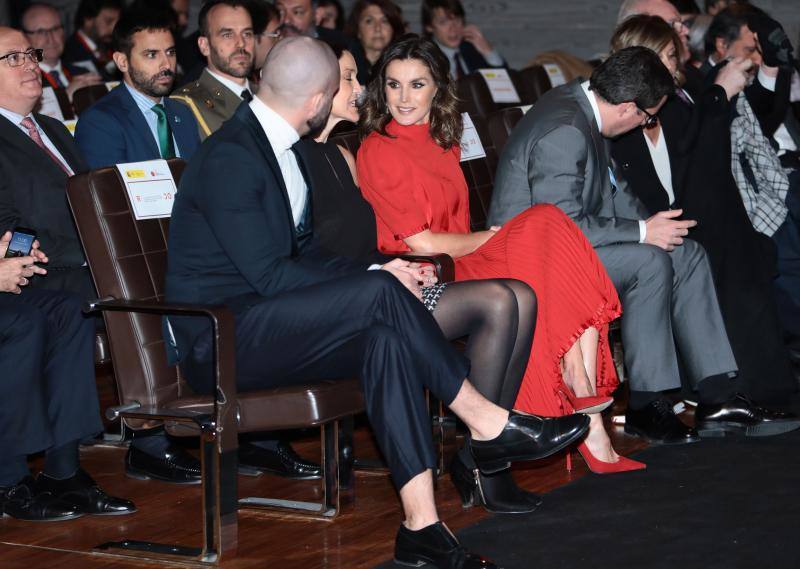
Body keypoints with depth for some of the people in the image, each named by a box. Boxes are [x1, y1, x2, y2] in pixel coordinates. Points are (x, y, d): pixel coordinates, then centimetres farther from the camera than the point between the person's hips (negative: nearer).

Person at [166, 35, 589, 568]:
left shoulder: (280, 145, 14)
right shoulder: (230, 157, -17)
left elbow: (302, 252, 20)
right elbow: (270, 274, -21)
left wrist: (378, 274, 2)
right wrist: (375, 279, -15)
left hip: (265, 326, 9)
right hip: (220, 341, -9)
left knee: (385, 338, -19)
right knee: (381, 295, -25)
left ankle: (421, 524, -24)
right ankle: (488, 425, -14)